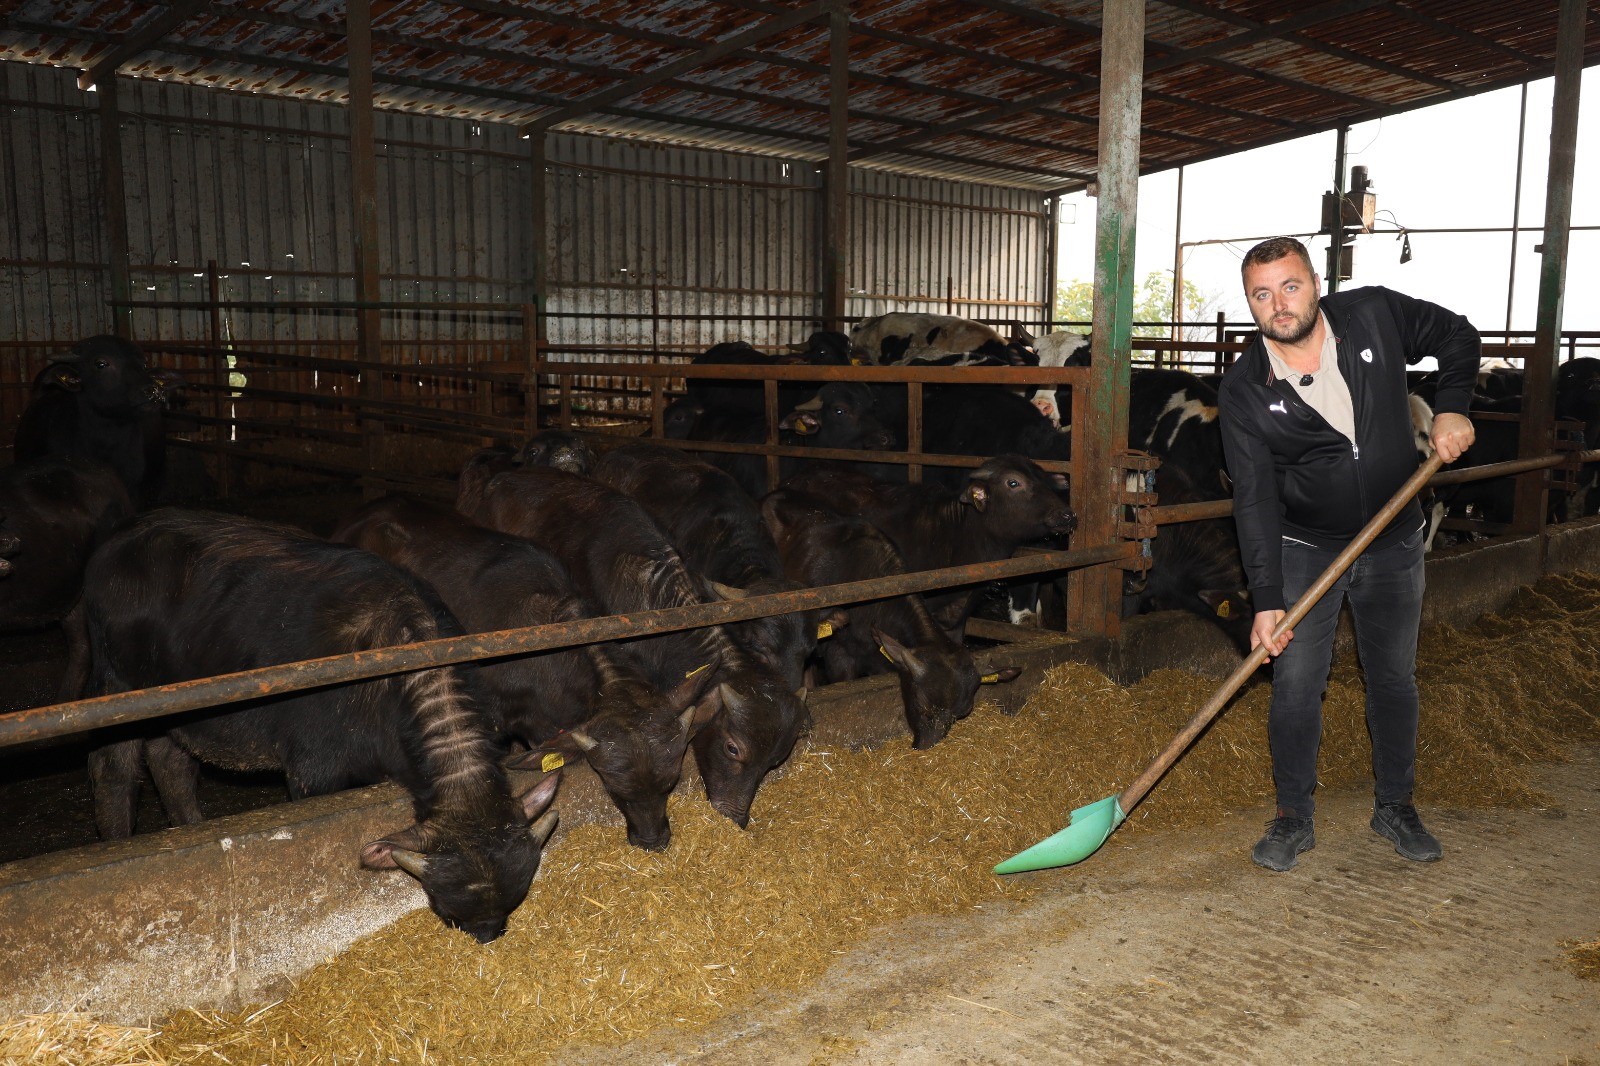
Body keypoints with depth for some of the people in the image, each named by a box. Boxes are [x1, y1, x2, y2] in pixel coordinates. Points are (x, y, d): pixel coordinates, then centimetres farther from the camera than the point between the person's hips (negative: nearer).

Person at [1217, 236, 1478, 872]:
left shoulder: (1375, 315, -11)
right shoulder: (1244, 391, -16)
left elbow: (1456, 335, 9)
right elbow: (1254, 498, -17)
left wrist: (1450, 409, -7)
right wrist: (1266, 599, -23)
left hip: (1394, 542, 2)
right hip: (1304, 549, -2)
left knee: (1394, 678, 12)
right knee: (1296, 685, -3)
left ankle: (1394, 807, 30)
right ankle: (1294, 818, 15)